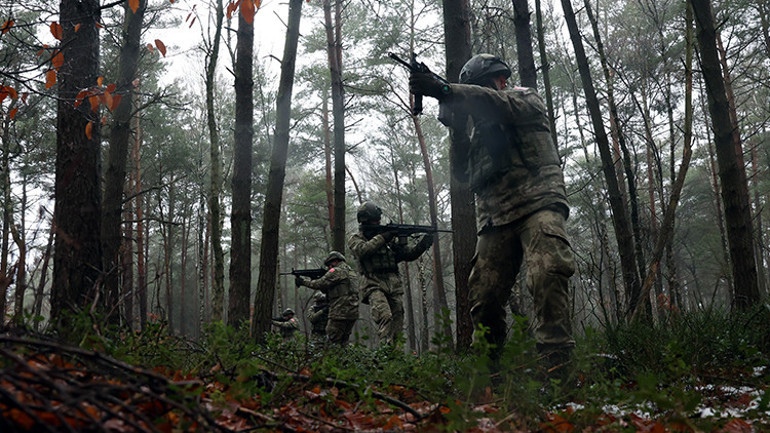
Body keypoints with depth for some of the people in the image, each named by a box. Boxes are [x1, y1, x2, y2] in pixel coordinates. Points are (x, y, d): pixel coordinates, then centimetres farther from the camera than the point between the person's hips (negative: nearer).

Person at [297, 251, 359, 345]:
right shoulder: (350, 271, 23)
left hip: (340, 313, -9)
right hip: (352, 313, 9)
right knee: (342, 343, 14)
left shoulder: (337, 271, -5)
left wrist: (303, 281, 4)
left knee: (333, 343, -5)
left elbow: (320, 284, -9)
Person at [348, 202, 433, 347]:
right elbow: (363, 250, -14)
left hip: (394, 285, 5)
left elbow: (408, 254, 16)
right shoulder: (355, 239, 9)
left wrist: (422, 244, -2)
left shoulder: (389, 238, 19)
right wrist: (383, 237, -14)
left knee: (397, 325, 0)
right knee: (384, 316, -27)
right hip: (374, 285, -5)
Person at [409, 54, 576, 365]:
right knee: (483, 294, -2)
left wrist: (445, 91, -23)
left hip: (537, 206, -6)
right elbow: (464, 172, 19)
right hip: (496, 220, 6)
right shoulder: (480, 126, 31)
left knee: (547, 274, -26)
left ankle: (555, 361, -27)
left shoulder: (524, 98, 14)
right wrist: (456, 129, 5)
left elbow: (500, 103, -11)